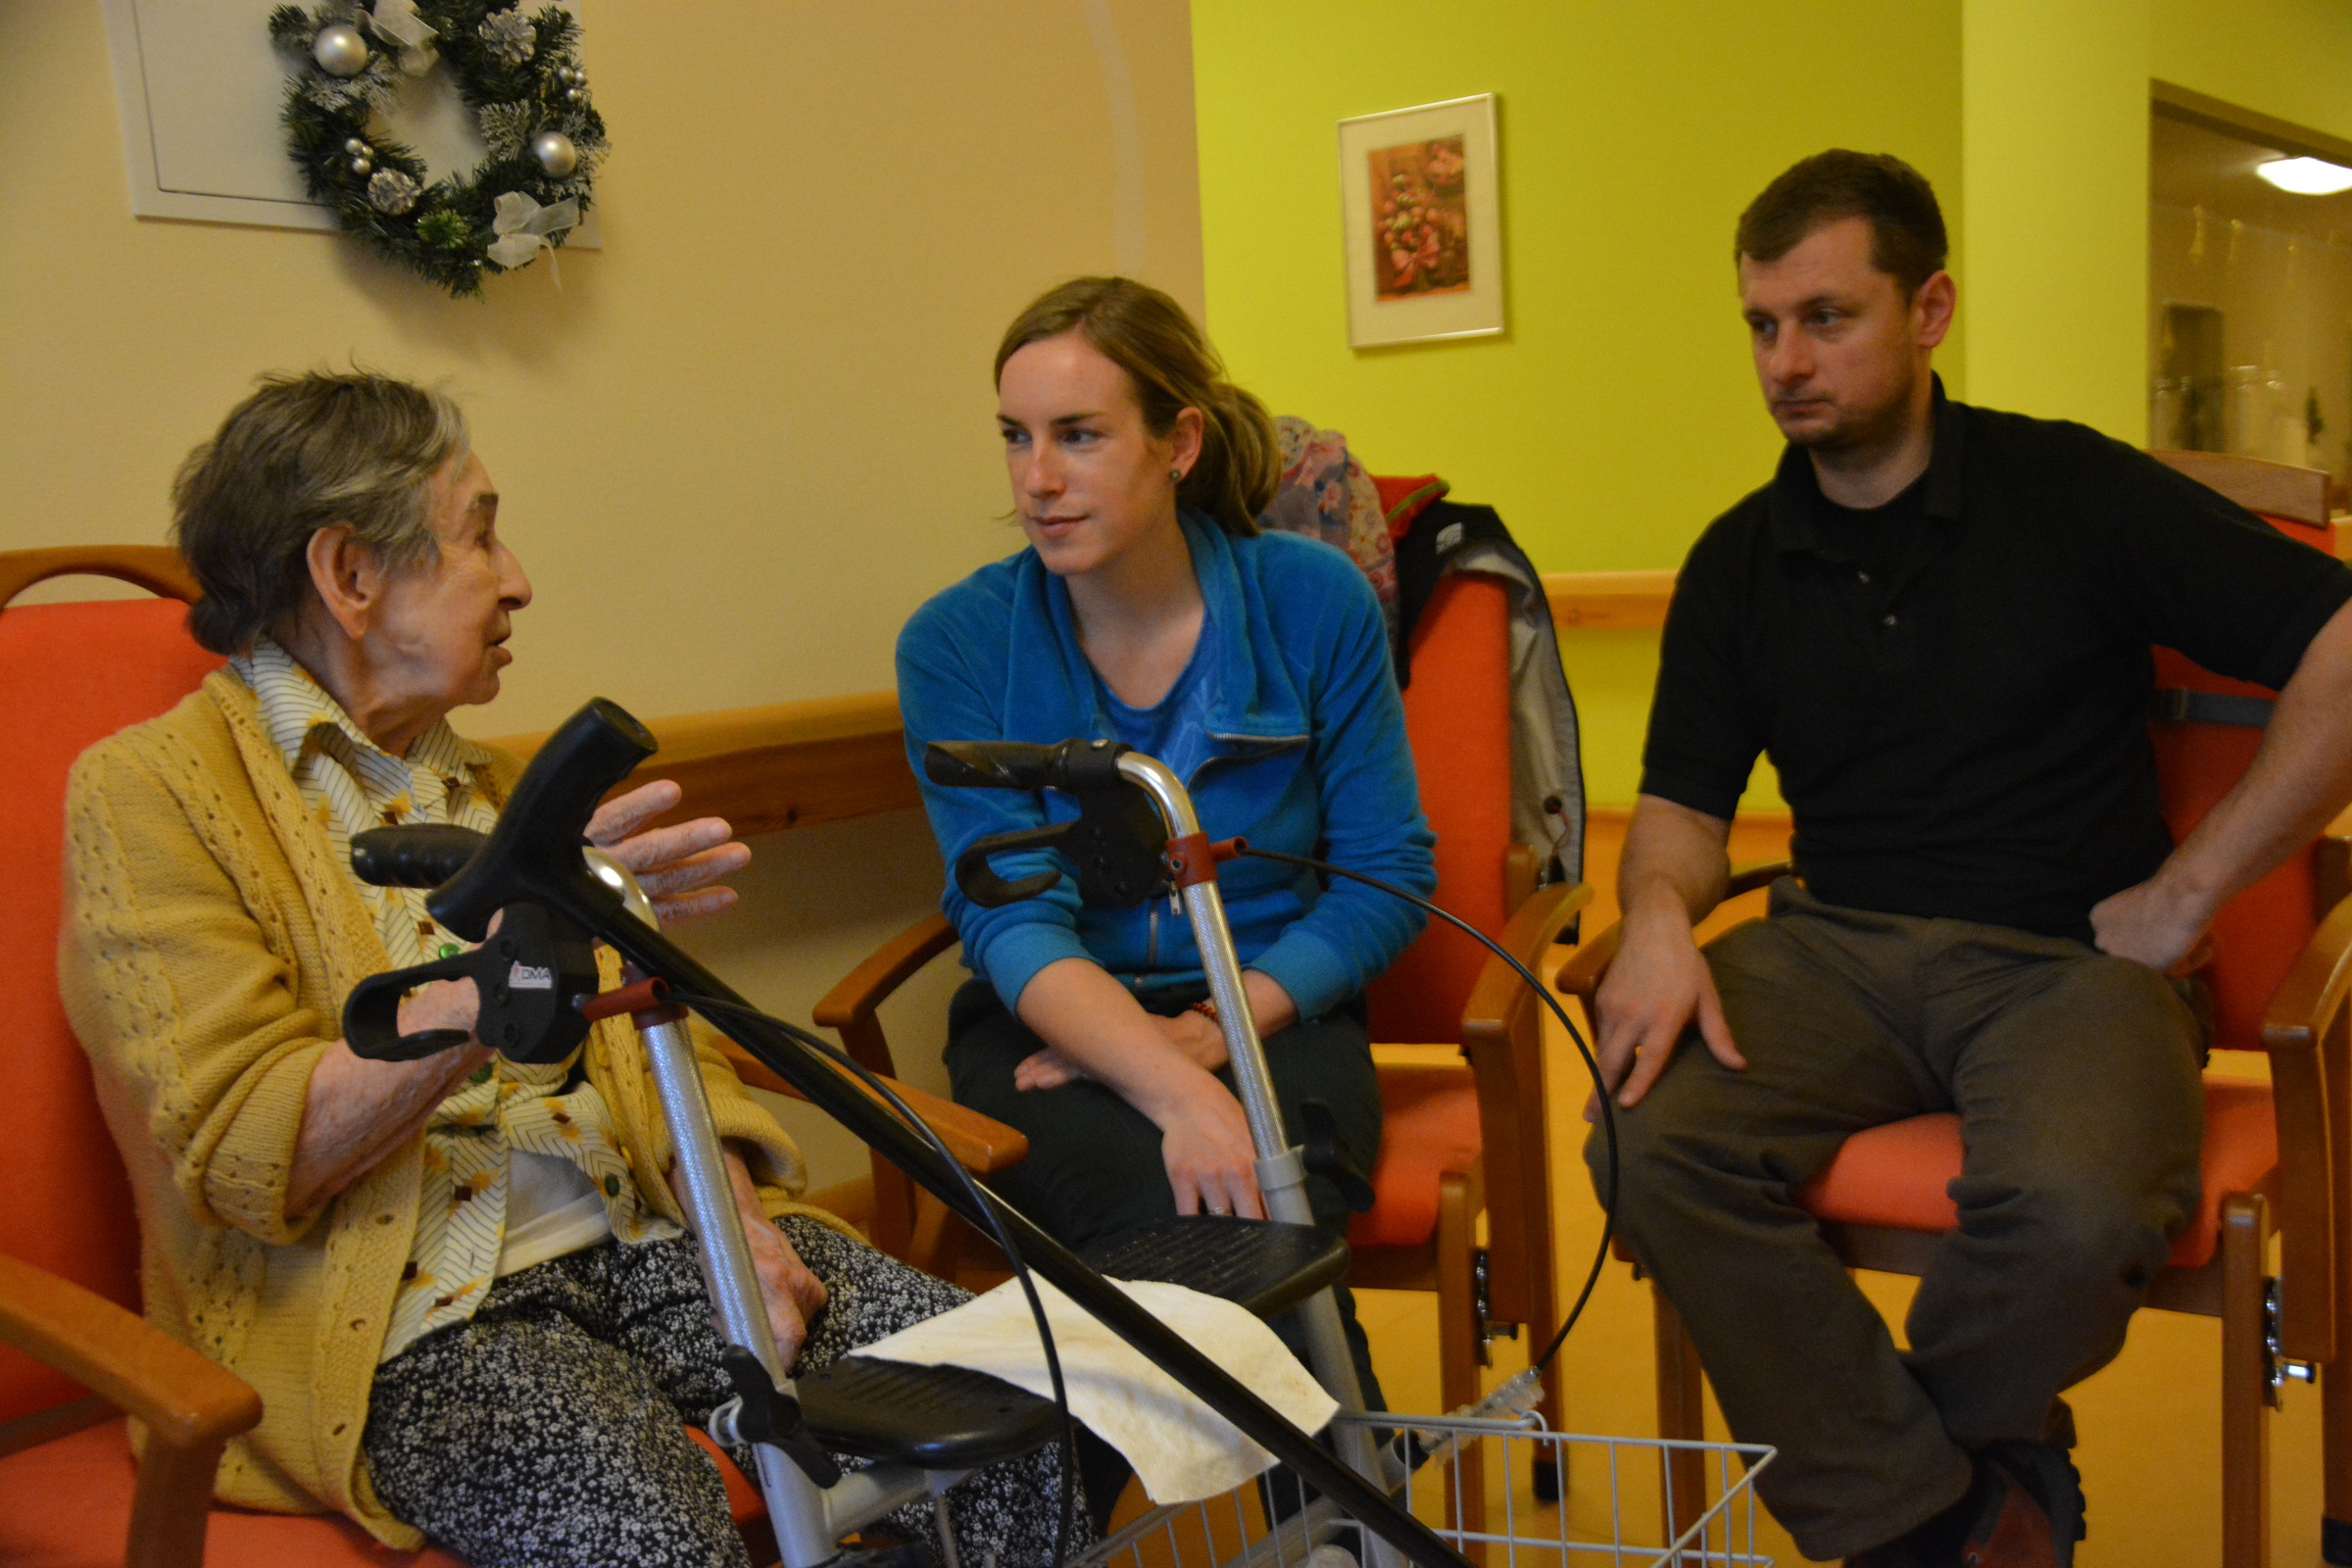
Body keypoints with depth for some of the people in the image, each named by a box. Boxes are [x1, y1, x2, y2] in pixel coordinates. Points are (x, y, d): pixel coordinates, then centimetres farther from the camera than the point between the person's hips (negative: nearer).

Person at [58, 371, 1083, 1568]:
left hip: (639, 1245, 6)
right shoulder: (147, 789, -2)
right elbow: (243, 1153, -13)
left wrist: (735, 1220, 1)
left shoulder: (483, 783, 21)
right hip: (410, 1317, -6)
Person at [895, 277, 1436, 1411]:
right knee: (1183, 1221, -32)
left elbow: (1388, 874, 0)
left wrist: (1219, 1030, -14)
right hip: (1049, 1028, 0)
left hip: (1271, 1014, 1)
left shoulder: (1313, 601, -3)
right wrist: (1178, 1093, -30)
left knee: (1273, 1225, -31)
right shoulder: (958, 641, -5)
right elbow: (1010, 922, -13)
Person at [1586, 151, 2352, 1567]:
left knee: (2074, 1210, -34)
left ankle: (1947, 1436, 4)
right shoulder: (1739, 564, 11)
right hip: (1840, 941, 3)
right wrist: (1660, 914, -11)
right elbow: (1684, 801, 13)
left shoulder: (2071, 493, -1)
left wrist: (2189, 890, -7)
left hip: (2067, 949, -3)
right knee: (1648, 1143, -26)